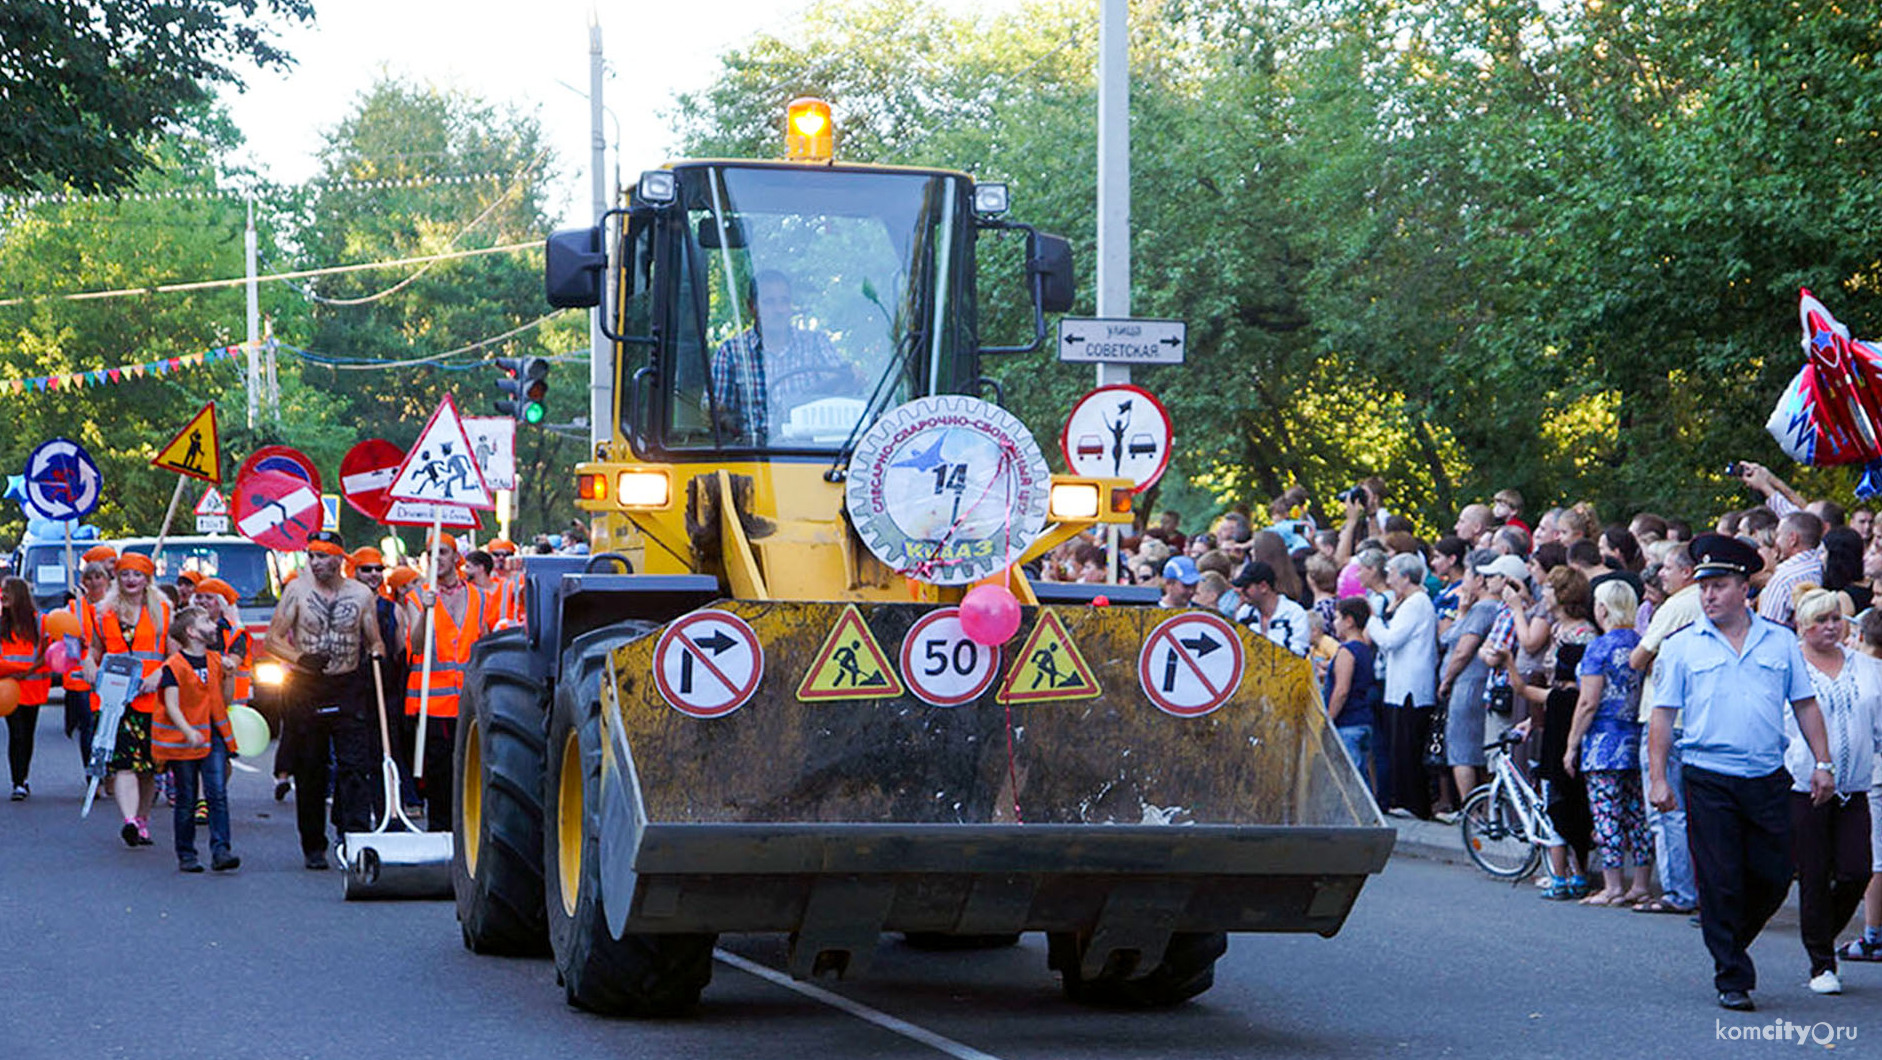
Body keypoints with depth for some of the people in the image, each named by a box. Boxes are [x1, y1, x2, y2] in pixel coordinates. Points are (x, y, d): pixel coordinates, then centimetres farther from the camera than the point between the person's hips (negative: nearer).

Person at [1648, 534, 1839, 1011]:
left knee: (1774, 875, 4)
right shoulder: (1682, 646, 3)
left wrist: (1822, 762, 4)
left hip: (1768, 778, 2)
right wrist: (1658, 778, -5)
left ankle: (1733, 942, 29)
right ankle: (1732, 980, 6)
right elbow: (1662, 715, 2)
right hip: (1709, 779, -2)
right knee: (1720, 882, -2)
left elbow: (1805, 704, 11)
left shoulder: (1780, 641, 8)